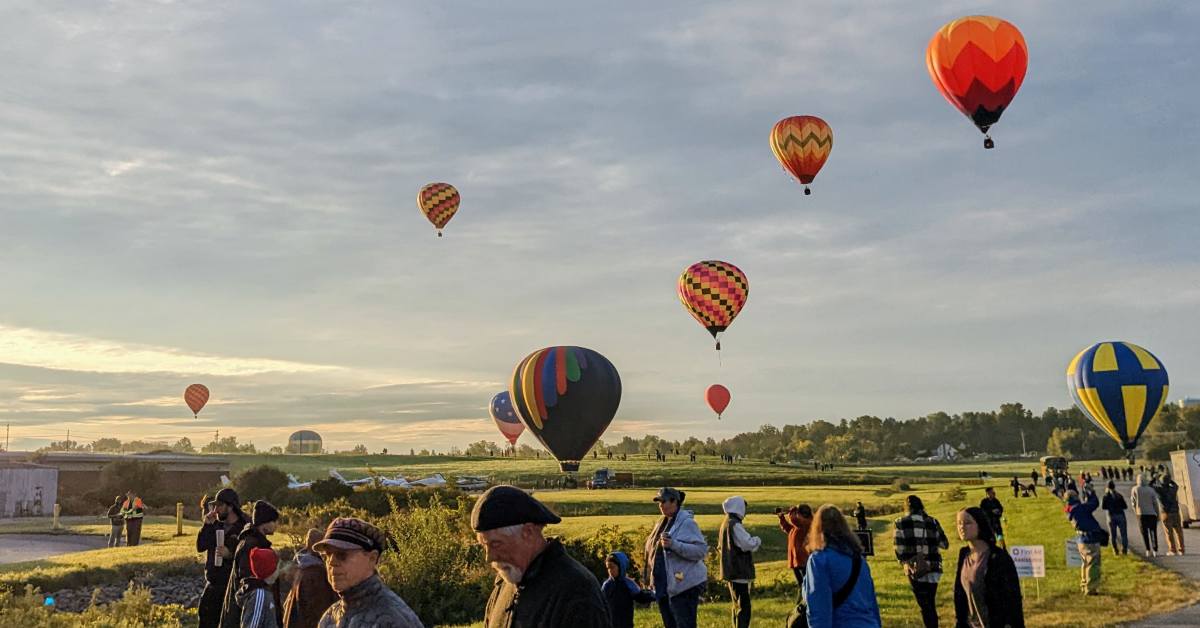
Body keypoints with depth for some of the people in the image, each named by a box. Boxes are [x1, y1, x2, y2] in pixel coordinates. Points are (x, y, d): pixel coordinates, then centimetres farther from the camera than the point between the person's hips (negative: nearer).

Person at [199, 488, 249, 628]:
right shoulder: (216, 525, 6)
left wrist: (230, 554, -26)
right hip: (213, 584, 6)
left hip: (234, 585, -6)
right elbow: (200, 546, -2)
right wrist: (207, 524, -10)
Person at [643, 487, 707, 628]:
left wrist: (674, 545, -28)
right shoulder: (663, 523, 13)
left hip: (683, 586, -9)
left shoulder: (687, 522, -11)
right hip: (663, 586, 9)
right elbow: (654, 549, 24)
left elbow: (701, 550, -19)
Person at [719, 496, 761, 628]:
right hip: (739, 572, -10)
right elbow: (749, 544, -23)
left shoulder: (726, 523, 14)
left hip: (732, 571, 10)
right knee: (744, 607, -10)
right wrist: (757, 540, 0)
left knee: (737, 606, 18)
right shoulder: (735, 525, -17)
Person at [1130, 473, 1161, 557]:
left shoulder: (1135, 489, 0)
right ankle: (1155, 551, 2)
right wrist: (1158, 515, 9)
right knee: (1153, 532, 7)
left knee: (1145, 533, 4)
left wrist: (1136, 511, 17)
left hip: (1141, 514, -1)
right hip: (1152, 513, 1)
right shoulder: (1151, 490, 3)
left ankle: (1148, 550, -3)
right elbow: (1155, 503, 2)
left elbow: (1132, 502, 2)